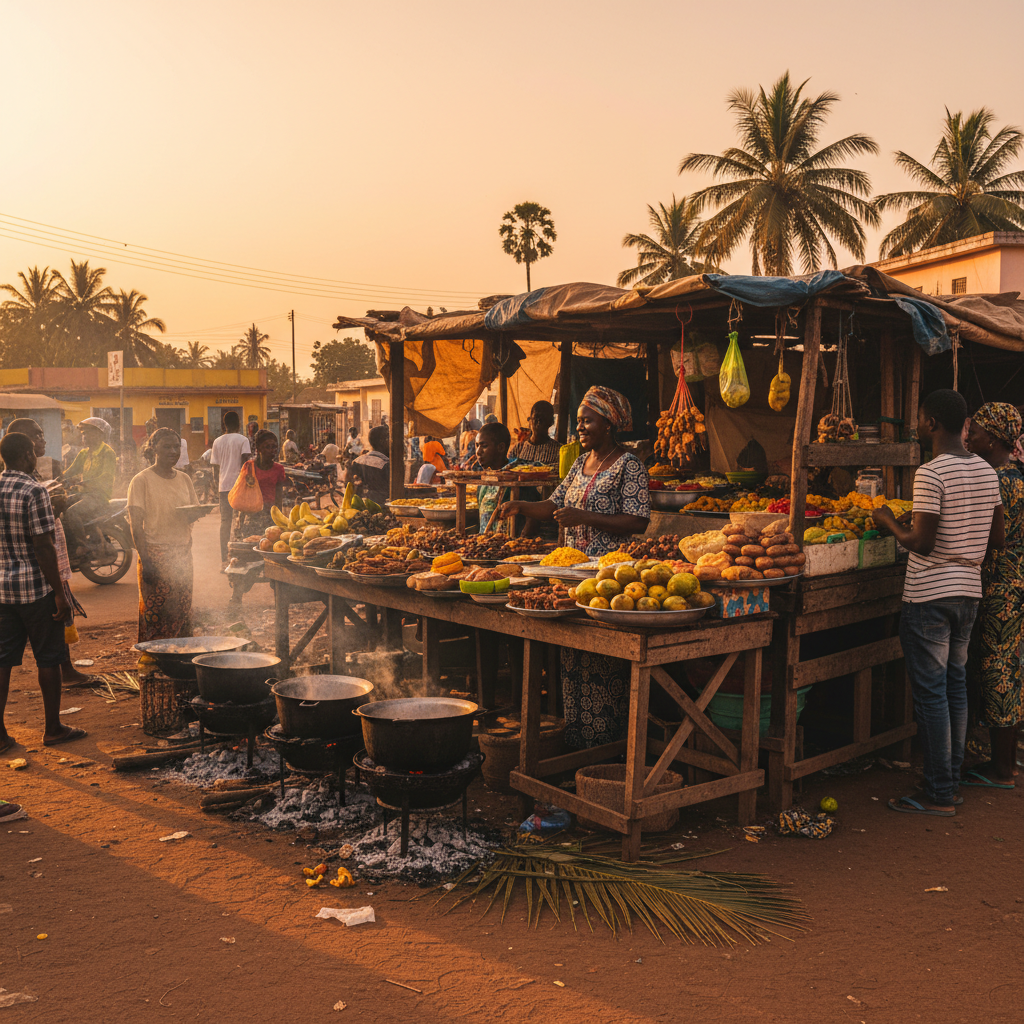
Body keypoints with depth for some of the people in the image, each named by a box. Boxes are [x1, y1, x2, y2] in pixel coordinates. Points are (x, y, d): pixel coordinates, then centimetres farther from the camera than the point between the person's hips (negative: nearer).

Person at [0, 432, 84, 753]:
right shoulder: (34, 491, -14)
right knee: (47, 659, 6)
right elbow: (44, 547, -16)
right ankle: (53, 729, 15)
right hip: (35, 586, -6)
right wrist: (60, 594, -12)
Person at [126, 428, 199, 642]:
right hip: (155, 554, -5)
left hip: (182, 553, 5)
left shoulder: (184, 479, 12)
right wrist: (145, 560, -16)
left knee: (182, 611, 4)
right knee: (155, 611, -5)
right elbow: (136, 524, -9)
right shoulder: (142, 480, -5)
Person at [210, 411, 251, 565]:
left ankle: (224, 558, 7)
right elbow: (245, 461, -14)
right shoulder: (243, 440, -5)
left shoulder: (217, 441, 9)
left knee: (225, 521, 7)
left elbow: (215, 467, 11)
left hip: (223, 485, 4)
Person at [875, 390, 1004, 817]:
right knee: (956, 686, 15)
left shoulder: (931, 474, -16)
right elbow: (996, 538, 11)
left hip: (930, 594, -8)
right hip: (969, 590, 8)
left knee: (930, 692, -1)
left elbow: (922, 543, -19)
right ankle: (952, 783, 23)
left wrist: (891, 524, -2)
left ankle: (938, 794, 5)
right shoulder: (986, 471, 8)